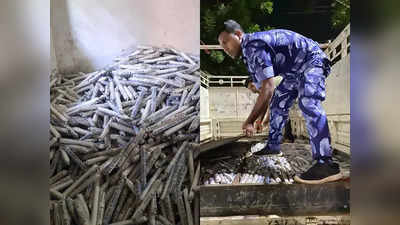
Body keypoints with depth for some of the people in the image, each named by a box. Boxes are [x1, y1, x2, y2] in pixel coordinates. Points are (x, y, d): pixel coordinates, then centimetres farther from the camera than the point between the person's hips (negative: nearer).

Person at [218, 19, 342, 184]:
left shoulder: (253, 46, -25)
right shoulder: (248, 54, 8)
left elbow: (268, 89, -32)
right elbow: (263, 91, 13)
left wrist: (249, 121, -29)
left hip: (311, 60, -11)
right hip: (295, 71, 11)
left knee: (308, 103, -30)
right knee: (278, 102, 16)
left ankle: (326, 164, -36)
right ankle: (273, 146, 28)